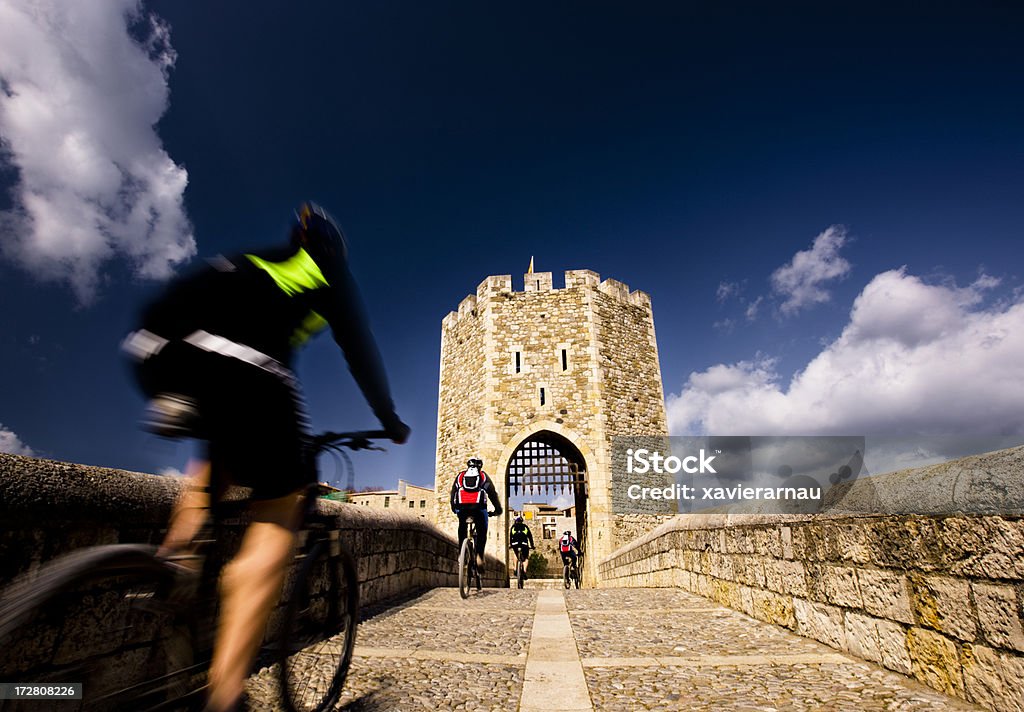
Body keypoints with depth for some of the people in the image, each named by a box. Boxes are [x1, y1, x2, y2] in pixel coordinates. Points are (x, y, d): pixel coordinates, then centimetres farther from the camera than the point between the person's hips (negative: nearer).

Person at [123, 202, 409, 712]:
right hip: (238, 363, -7)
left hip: (154, 350, 7)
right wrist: (390, 421, 32)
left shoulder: (254, 262, 39)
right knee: (278, 513, 3)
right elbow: (360, 351, 22)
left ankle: (174, 549, 17)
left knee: (222, 450, 36)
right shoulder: (330, 273, 25)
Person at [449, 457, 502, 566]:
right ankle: (479, 555, -3)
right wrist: (498, 509, 28)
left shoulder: (460, 475, 25)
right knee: (481, 531, 14)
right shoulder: (483, 476, 22)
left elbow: (453, 493, 25)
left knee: (462, 530, 24)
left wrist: (454, 508, 36)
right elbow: (493, 493, 21)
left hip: (461, 507, 1)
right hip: (478, 507, -1)